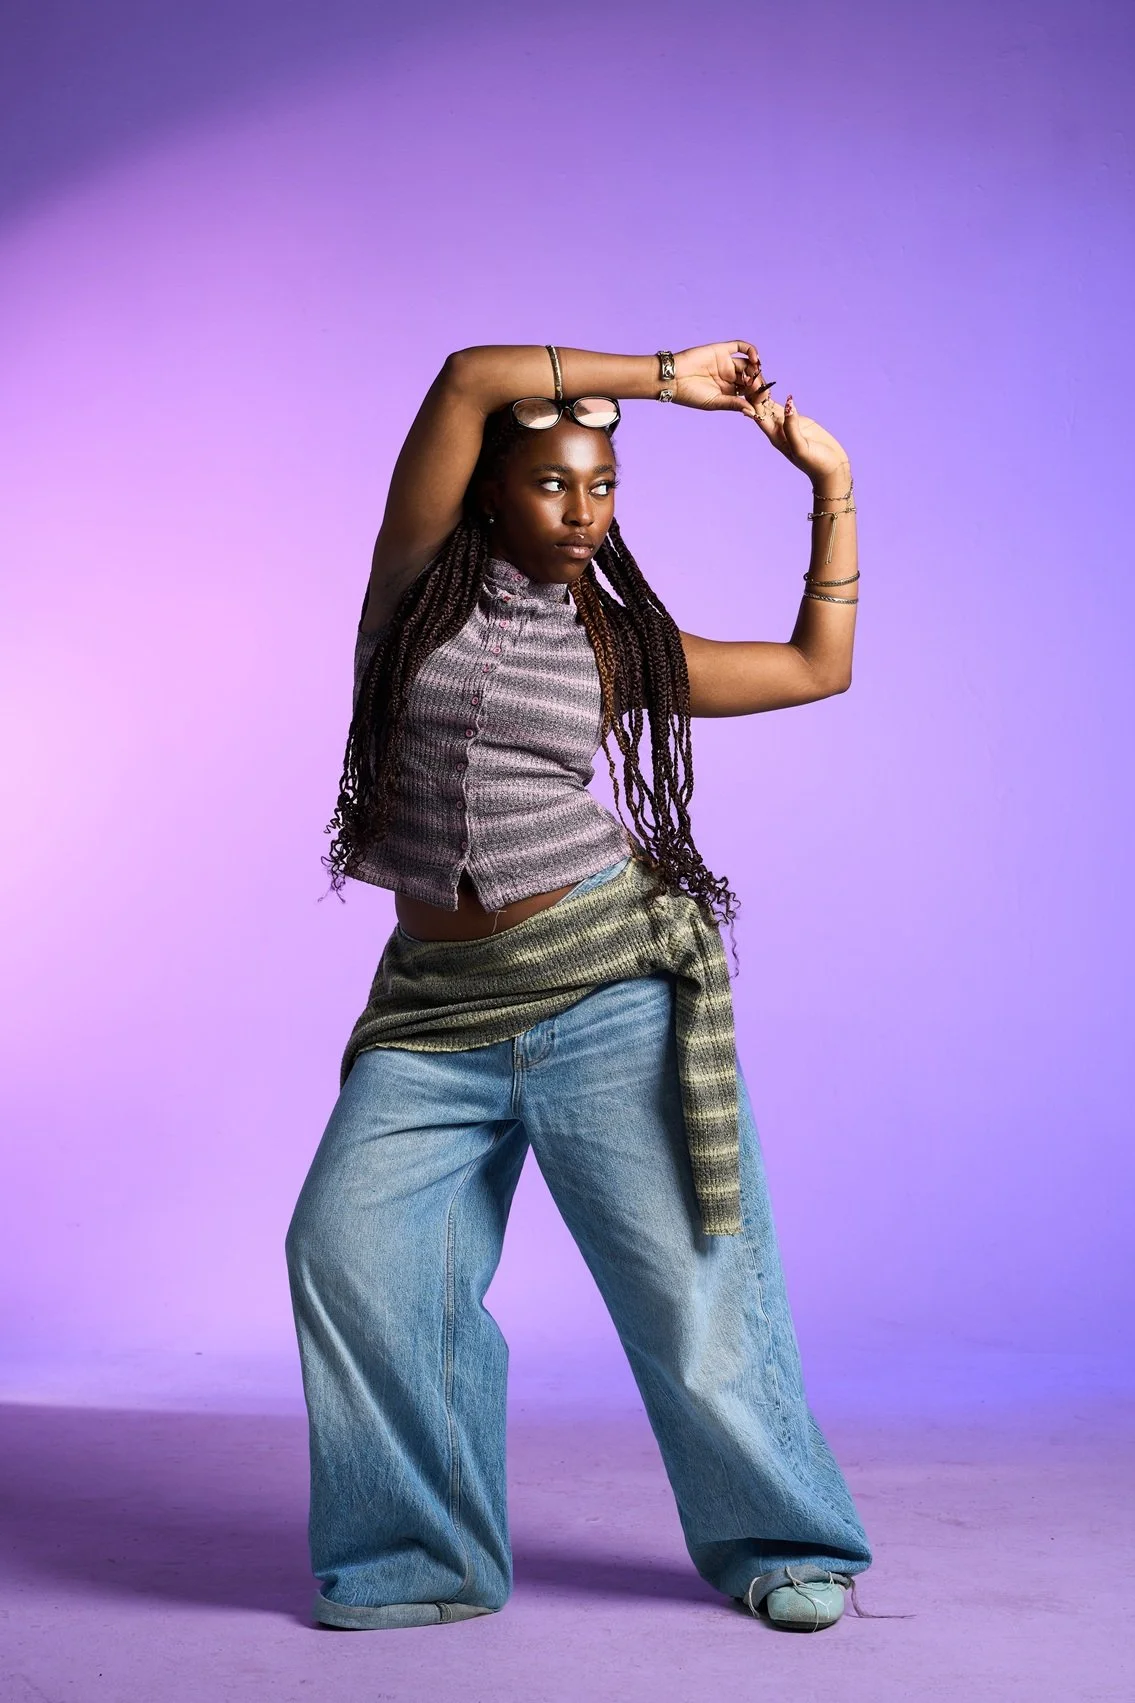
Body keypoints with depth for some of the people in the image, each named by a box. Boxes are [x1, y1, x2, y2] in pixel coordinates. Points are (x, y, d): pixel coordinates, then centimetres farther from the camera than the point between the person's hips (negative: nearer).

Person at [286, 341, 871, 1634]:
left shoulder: (619, 640, 8)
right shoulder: (417, 584, 4)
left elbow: (819, 668, 17)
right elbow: (467, 379, -7)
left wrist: (832, 488, 14)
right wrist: (664, 373, -2)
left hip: (607, 985, 0)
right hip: (438, 1004, 1)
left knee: (684, 1277, 1)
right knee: (351, 1247, -11)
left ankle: (784, 1545, 21)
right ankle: (427, 1562, 8)